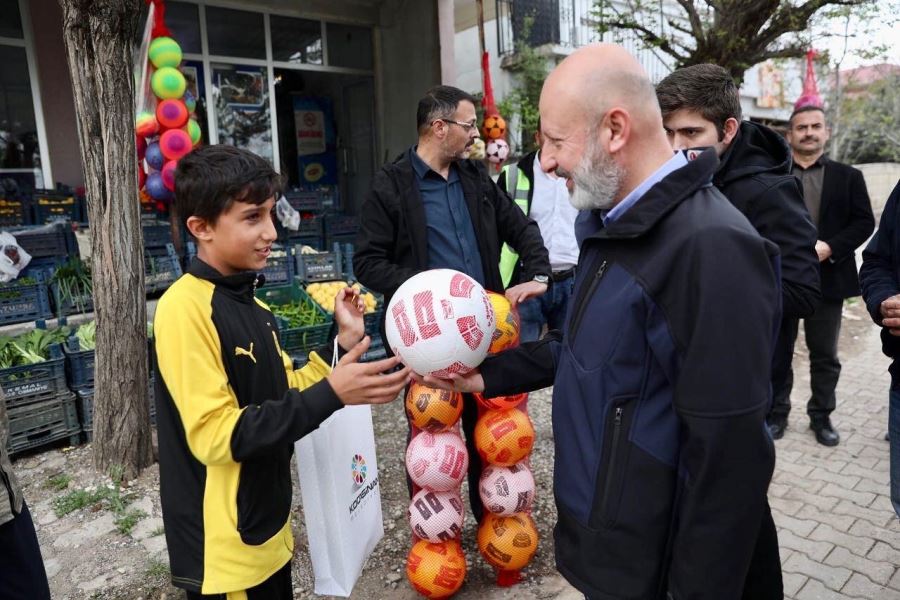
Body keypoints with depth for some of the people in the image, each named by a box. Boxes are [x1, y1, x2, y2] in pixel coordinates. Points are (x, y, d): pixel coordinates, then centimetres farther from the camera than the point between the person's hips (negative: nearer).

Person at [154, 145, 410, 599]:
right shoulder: (185, 307, -21)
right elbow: (215, 435, -24)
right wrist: (330, 395, -30)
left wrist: (342, 343, -3)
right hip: (224, 549, -8)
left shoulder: (246, 302, 6)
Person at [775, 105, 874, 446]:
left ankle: (821, 416, 24)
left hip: (827, 279, 1)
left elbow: (864, 222, 2)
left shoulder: (848, 176, 7)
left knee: (825, 355, 10)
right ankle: (777, 412, 22)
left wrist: (830, 247, -13)